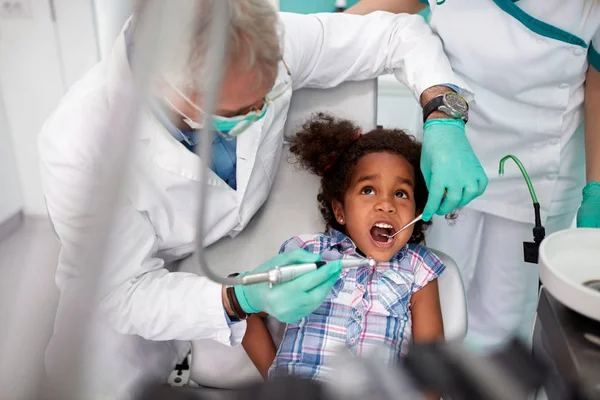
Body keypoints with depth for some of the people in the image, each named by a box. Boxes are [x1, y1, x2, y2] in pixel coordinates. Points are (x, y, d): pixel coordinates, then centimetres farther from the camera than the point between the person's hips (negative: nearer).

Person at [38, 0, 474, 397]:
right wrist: (241, 300, -42)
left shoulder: (265, 47, -29)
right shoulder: (80, 148, -36)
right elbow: (126, 295, -26)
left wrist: (443, 120, -30)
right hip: (132, 279, -3)